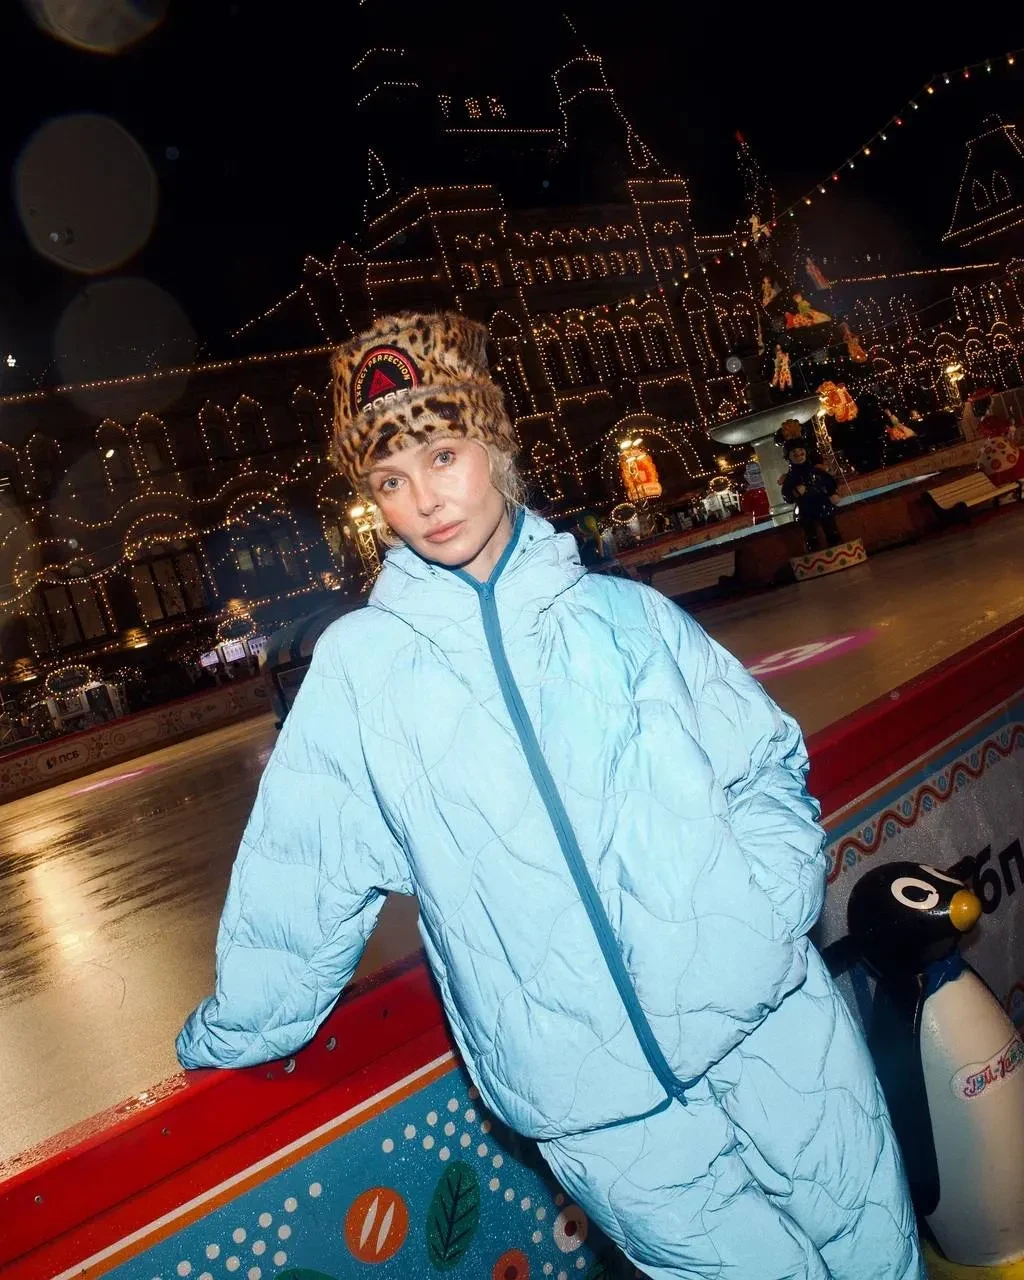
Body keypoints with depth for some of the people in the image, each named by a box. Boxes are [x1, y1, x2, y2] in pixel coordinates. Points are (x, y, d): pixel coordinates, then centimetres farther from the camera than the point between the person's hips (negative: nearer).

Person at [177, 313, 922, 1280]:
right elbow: (302, 883, 4)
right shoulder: (356, 664, -3)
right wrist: (236, 1039, 11)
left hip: (768, 1012, 2)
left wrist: (771, 901, -6)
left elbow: (765, 762, 8)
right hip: (591, 1092, -1)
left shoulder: (625, 613, 2)